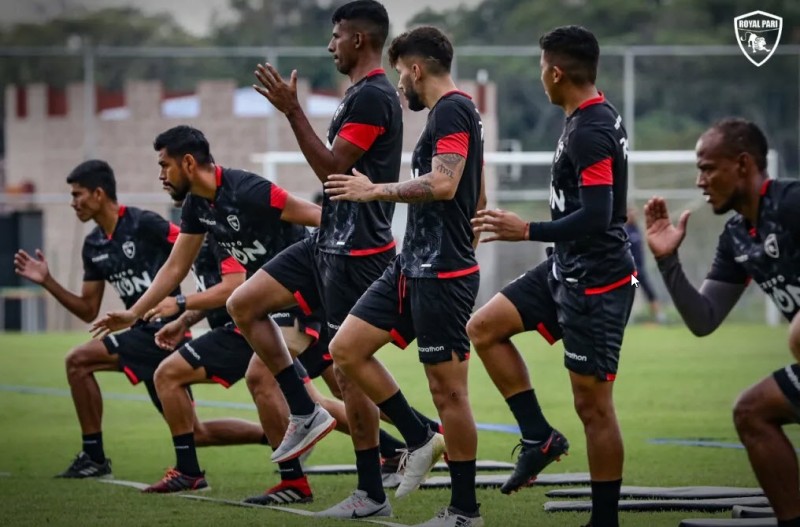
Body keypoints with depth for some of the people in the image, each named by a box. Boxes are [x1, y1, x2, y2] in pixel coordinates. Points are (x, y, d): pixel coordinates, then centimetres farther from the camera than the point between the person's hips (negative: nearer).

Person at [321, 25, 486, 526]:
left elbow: (443, 185, -26)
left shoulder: (452, 111, -13)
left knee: (448, 389, -5)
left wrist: (377, 191, -15)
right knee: (346, 349, 7)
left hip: (441, 274, -10)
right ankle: (420, 439, 13)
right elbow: (477, 200, 25)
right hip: (413, 266, 10)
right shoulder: (453, 113, 18)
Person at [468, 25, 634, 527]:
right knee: (484, 328, 11)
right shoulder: (598, 118, 10)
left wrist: (527, 231, -16)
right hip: (569, 270, 11)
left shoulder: (588, 133, -21)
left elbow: (596, 217, -26)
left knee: (593, 403, -4)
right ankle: (540, 437, 12)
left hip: (594, 283, -11)